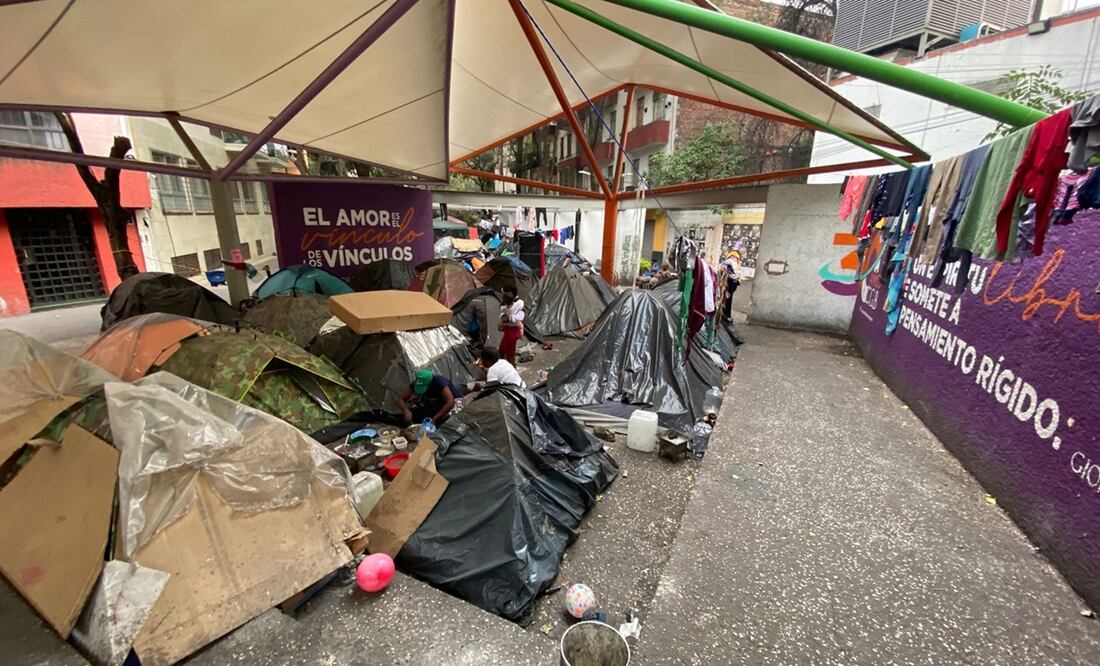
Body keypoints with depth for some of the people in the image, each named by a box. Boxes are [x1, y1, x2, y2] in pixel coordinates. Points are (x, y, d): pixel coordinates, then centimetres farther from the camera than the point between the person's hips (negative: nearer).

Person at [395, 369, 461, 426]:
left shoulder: (439, 382, -39)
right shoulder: (415, 384, -23)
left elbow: (450, 403, -45)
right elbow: (400, 399, -18)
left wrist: (435, 418, -47)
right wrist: (406, 411, -38)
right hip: (432, 401, 5)